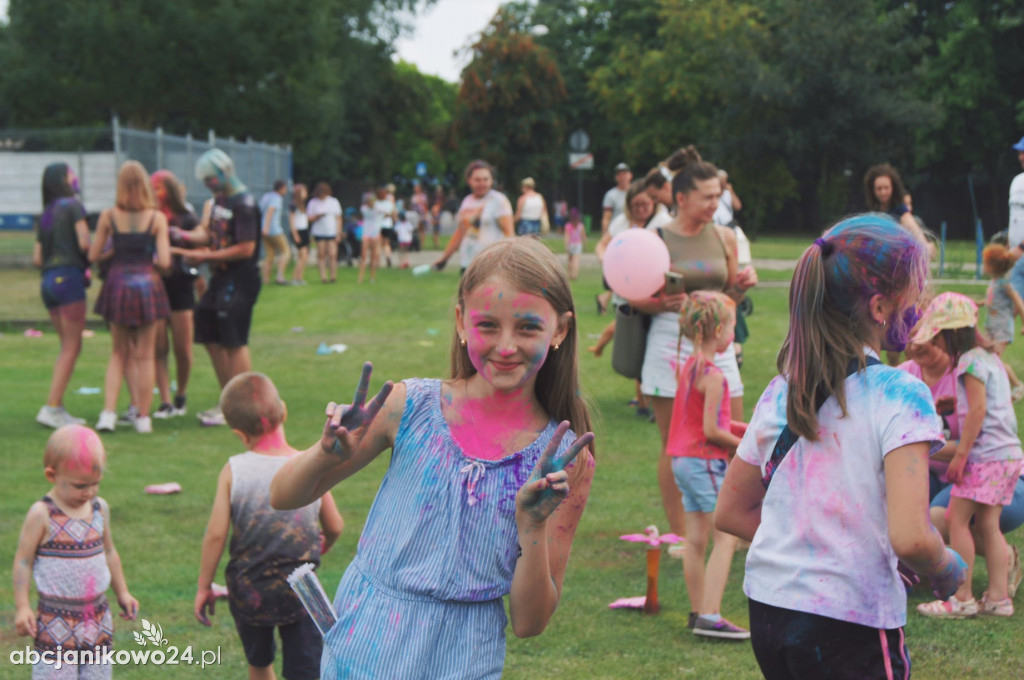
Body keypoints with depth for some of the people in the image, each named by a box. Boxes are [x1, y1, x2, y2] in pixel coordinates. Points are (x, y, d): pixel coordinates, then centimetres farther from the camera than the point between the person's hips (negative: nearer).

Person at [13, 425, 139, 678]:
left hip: (98, 618, 5)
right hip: (56, 624, -5)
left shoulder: (100, 508, 4)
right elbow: (23, 561, -9)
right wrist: (22, 607, -13)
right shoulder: (41, 515, -13)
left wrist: (122, 593, 20)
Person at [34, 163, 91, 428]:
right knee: (71, 348, -5)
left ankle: (58, 408, 8)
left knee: (69, 347, 13)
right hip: (69, 277, -7)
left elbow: (37, 258, 15)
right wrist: (88, 263, 5)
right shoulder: (73, 205, -4)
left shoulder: (46, 214, 18)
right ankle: (51, 407, -11)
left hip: (48, 280, 8)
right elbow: (84, 244, -13)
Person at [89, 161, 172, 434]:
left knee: (118, 354, 14)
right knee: (145, 356, 8)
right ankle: (143, 417, 11)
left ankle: (108, 413, 2)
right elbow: (165, 261, -11)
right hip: (146, 283, -2)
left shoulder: (108, 217, -3)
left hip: (117, 283, 2)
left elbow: (93, 256, 1)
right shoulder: (157, 218, -7)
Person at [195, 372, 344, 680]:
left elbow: (216, 534, -11)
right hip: (299, 591, -1)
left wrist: (204, 586, 2)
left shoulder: (234, 470, -12)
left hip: (247, 589, 1)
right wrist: (323, 545, 26)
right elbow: (335, 527, 3)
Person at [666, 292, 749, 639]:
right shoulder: (713, 375, -18)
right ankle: (710, 616, -9)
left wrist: (745, 429, 13)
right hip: (704, 461, -9)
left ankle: (698, 612, 19)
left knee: (696, 539, 13)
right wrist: (743, 444, -6)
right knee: (727, 537, -5)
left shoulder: (690, 365, 11)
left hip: (684, 461, 9)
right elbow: (711, 431, -19)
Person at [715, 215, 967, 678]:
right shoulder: (899, 396, -14)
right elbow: (909, 538, -23)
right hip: (852, 624, -6)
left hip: (766, 610, 6)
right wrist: (948, 570, -3)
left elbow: (730, 513, 13)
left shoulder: (782, 391, 5)